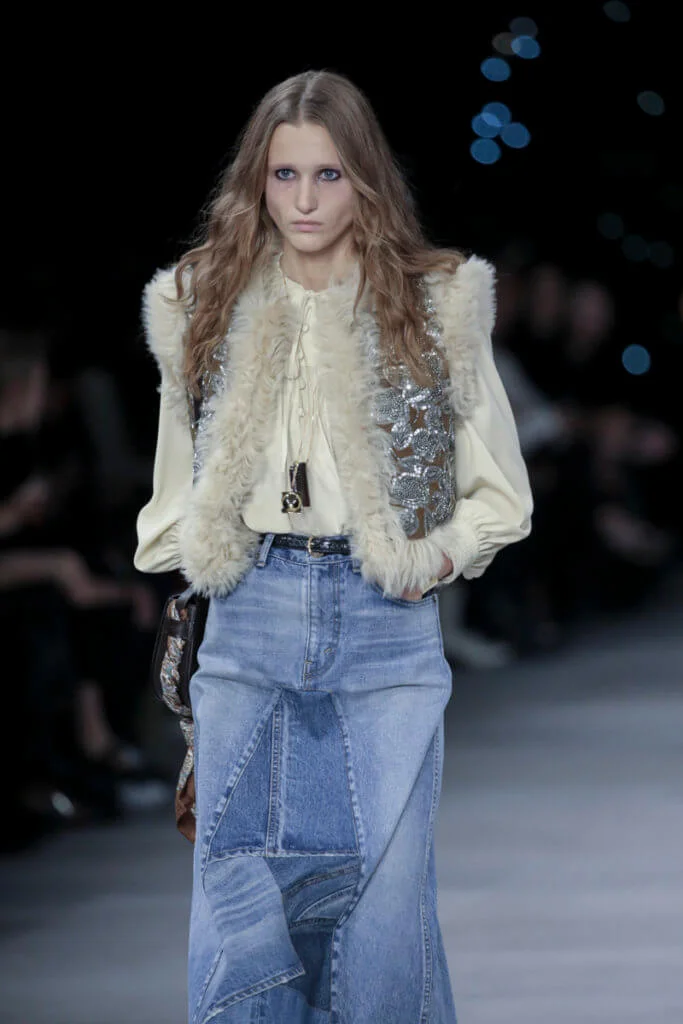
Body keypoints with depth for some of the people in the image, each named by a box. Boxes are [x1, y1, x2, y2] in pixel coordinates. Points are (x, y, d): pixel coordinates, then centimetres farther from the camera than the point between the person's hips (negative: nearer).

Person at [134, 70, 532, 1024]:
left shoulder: (437, 303, 3)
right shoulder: (206, 304, 10)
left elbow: (500, 494, 9)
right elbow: (176, 497, 19)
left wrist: (440, 555, -5)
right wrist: (193, 555, 3)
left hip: (387, 622, -2)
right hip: (251, 622, 2)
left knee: (388, 893, -3)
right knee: (236, 890, -1)